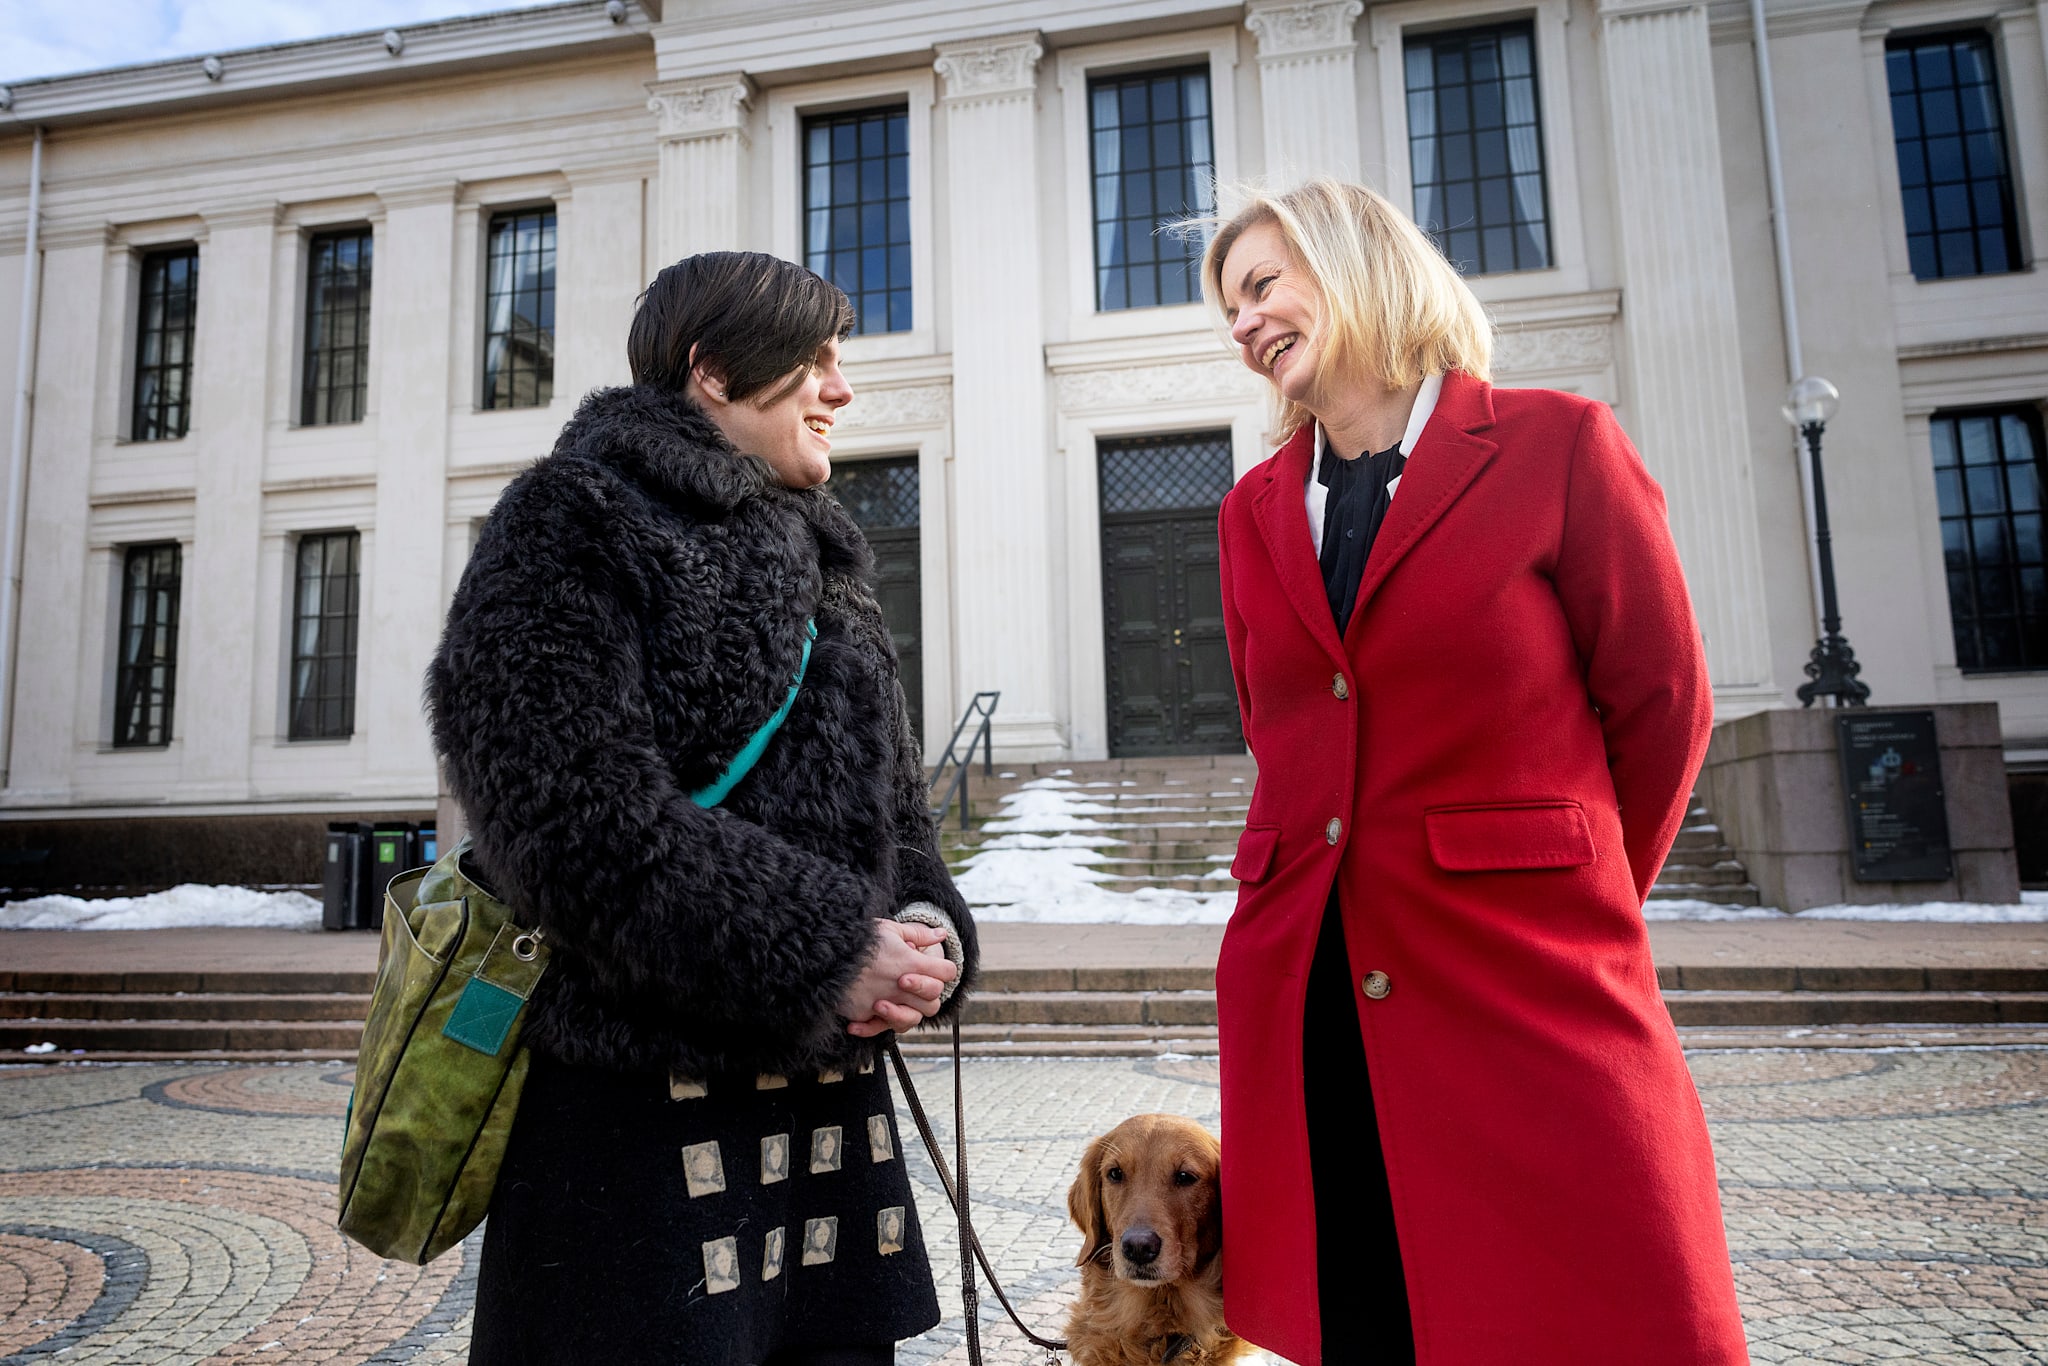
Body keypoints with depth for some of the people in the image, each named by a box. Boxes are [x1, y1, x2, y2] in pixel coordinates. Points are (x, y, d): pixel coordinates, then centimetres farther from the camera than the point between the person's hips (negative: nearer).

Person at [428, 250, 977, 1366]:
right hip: (636, 1104, -7)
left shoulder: (817, 558, 18)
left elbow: (889, 803, 20)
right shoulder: (573, 521, -6)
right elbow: (575, 814, -19)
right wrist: (823, 954, -18)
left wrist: (927, 924, -2)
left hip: (827, 1093, 7)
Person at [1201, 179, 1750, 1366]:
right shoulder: (1254, 511, 12)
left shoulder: (1558, 445, -1)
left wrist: (1573, 905, 10)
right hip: (1305, 995, 4)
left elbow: (1662, 701, 3)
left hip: (1526, 990, -3)